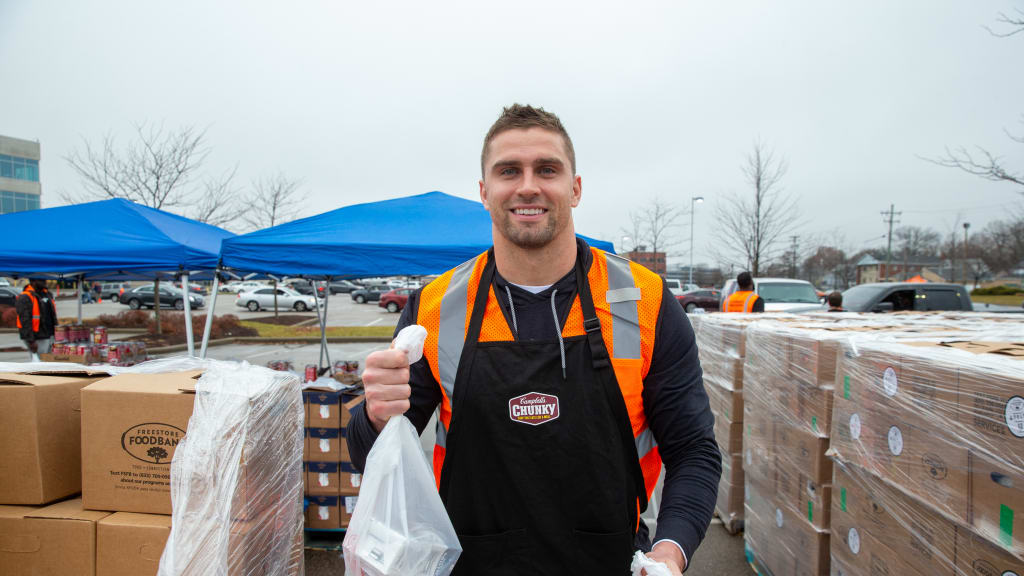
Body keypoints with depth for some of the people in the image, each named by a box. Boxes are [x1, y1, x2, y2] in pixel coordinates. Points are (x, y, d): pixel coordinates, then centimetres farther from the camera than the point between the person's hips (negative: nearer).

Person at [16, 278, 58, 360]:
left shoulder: (47, 294, 13)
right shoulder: (24, 298, -13)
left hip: (49, 337, 8)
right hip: (36, 339, -8)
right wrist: (31, 341, -22)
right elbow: (25, 321, -19)